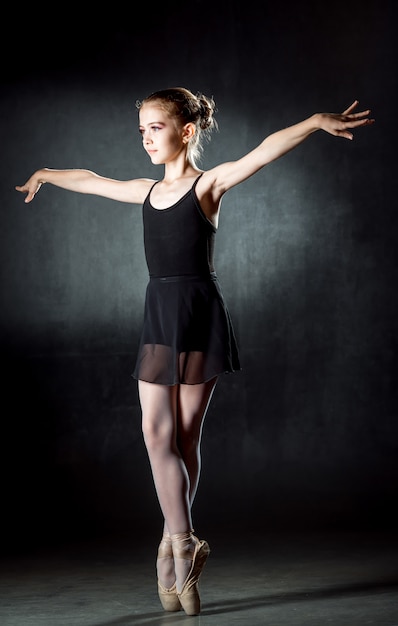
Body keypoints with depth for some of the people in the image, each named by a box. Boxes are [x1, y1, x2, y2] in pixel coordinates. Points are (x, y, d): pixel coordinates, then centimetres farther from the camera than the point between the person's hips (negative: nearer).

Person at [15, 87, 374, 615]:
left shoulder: (208, 184, -4)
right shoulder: (148, 191, 14)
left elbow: (264, 153, -20)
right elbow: (92, 181, 31)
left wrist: (317, 121, -35)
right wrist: (46, 175, 47)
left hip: (199, 313, -5)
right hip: (159, 314, 5)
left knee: (182, 436, -1)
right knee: (157, 433, -4)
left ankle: (178, 545, 8)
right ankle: (182, 545, 1)